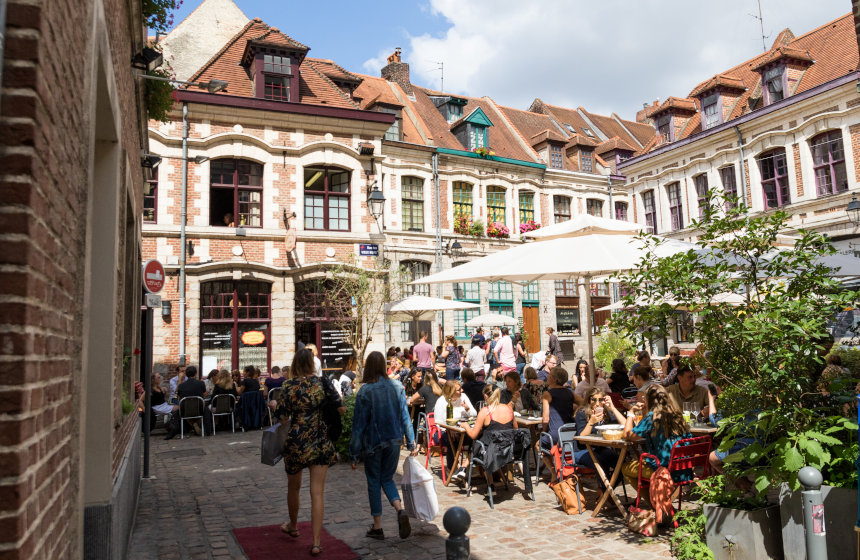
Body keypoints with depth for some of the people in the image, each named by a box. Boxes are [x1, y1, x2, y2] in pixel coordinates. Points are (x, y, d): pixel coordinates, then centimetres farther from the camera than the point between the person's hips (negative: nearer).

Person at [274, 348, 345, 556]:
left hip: (296, 443, 0)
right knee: (317, 492, 3)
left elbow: (283, 420, -6)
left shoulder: (288, 386, -9)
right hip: (320, 443, 0)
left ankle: (293, 526, 44)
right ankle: (316, 543, 0)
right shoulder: (322, 382, -7)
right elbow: (341, 409, -4)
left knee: (294, 487, 23)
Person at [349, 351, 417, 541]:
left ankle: (377, 527, 17)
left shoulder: (364, 391, -13)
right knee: (387, 479, 18)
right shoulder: (396, 386, -3)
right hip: (394, 440, 3)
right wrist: (411, 442, 7)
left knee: (373, 482, 11)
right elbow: (405, 415, 1)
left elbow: (359, 423, -9)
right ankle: (400, 510, -6)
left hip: (373, 442, -3)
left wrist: (355, 453, -3)